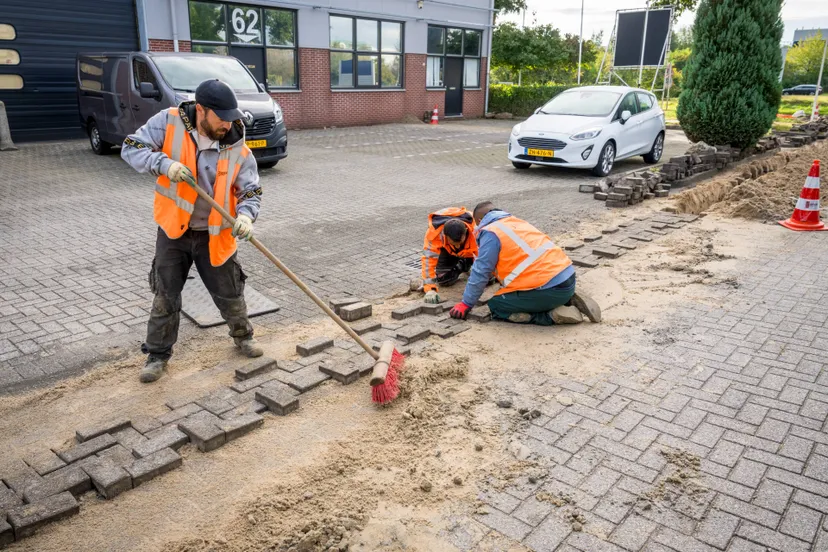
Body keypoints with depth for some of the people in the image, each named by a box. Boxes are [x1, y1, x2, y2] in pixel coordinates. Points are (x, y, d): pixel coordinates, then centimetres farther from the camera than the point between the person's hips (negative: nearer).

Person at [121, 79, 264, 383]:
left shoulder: (237, 148, -11)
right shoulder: (169, 122, -12)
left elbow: (251, 190, -8)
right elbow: (131, 148, -9)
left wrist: (245, 215, -29)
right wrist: (164, 164, -27)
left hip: (214, 235, 0)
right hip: (173, 231, 0)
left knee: (229, 293, 12)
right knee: (165, 297, 10)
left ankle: (243, 335, 39)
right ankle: (158, 353, 27)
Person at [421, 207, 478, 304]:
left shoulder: (475, 230, -43)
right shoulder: (434, 232, -43)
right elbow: (429, 260, -44)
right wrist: (430, 290, -51)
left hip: (469, 250, 0)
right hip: (446, 249, 0)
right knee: (443, 279, -14)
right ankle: (460, 267, 16)